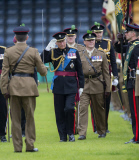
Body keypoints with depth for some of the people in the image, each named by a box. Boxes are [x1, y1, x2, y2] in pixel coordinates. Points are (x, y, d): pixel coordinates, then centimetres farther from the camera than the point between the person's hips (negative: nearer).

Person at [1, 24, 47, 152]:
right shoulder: (33, 52, -3)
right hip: (29, 85, -1)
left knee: (15, 118, 7)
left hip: (14, 85, 1)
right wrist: (45, 68, 23)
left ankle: (17, 146, 7)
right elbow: (42, 72, 0)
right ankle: (30, 145, 5)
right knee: (30, 117, 7)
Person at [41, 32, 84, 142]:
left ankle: (70, 133, 3)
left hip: (71, 86, -1)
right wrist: (48, 48, -13)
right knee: (60, 112, 2)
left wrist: (81, 86, 3)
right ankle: (62, 136, 11)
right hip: (58, 86, 1)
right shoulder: (53, 52, 6)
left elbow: (80, 70, 7)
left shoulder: (74, 52, 5)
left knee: (69, 108, -15)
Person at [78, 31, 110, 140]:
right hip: (84, 85, 0)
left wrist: (107, 88, 2)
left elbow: (106, 72, 7)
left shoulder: (101, 54, 8)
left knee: (99, 109, 9)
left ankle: (102, 131, 25)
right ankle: (82, 133, -14)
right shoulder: (80, 55, 7)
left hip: (97, 85, 0)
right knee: (83, 108, -11)